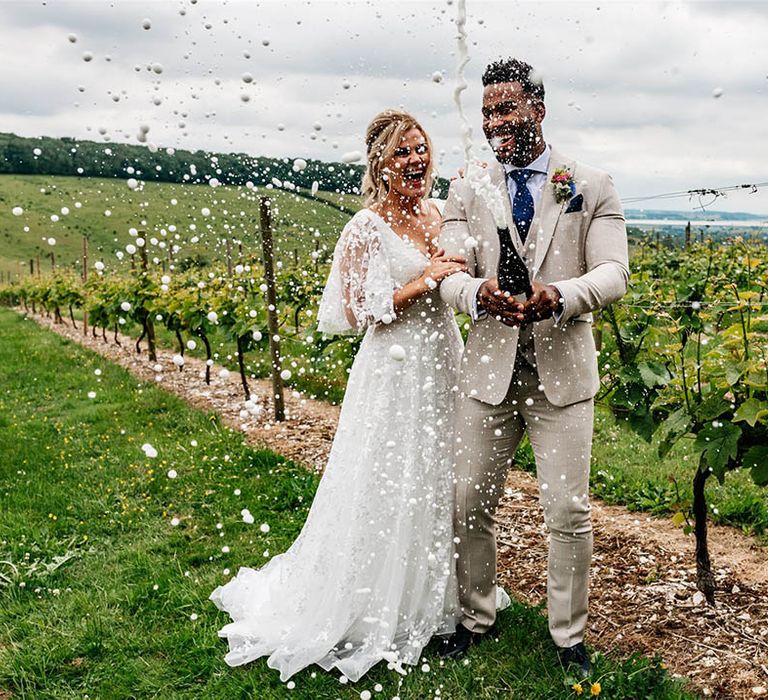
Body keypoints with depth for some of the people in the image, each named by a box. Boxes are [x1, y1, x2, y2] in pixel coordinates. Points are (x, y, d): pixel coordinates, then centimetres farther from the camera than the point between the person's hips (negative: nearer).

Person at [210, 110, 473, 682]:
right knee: (388, 491, 2)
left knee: (437, 483, 15)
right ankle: (378, 618, 21)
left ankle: (432, 601, 35)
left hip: (444, 365, 7)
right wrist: (422, 282, -18)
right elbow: (357, 314, -14)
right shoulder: (367, 229, -12)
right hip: (395, 374, -7)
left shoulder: (441, 215, 9)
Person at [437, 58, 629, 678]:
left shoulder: (592, 186, 2)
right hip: (488, 368, 2)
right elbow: (449, 272, -4)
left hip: (562, 371, -2)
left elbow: (613, 272, -7)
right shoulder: (467, 191, 6)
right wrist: (478, 294, -28)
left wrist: (560, 295, -28)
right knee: (470, 506, 10)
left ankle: (569, 634, 26)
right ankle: (476, 617, 33)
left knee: (569, 512, 5)